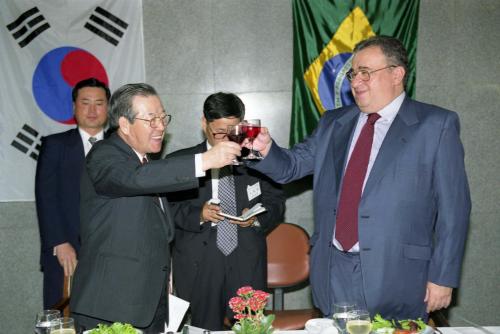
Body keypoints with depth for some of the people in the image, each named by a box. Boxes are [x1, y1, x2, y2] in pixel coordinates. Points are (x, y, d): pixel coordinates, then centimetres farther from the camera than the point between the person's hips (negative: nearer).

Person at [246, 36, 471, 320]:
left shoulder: (436, 125, -2)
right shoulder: (333, 123, 12)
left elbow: (453, 207, -4)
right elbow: (291, 166, 12)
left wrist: (443, 277, -7)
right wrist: (266, 149, -10)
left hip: (395, 275, -4)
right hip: (333, 270, 4)